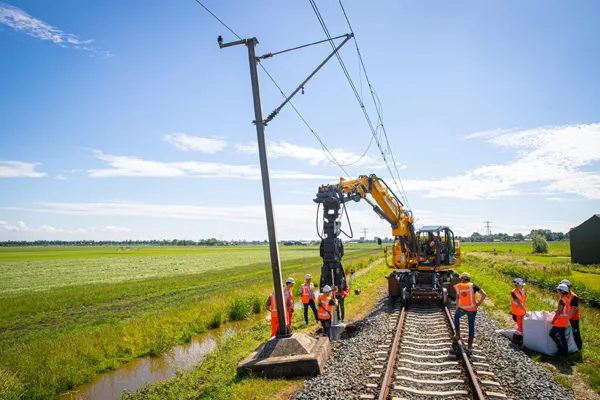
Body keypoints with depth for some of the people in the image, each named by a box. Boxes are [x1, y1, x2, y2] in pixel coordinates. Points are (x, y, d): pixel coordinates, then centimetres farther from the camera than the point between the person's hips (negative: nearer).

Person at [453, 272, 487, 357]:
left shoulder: (458, 287, 0)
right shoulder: (473, 286, -3)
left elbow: (457, 299, 2)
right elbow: (484, 295, -14)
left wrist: (457, 309, 12)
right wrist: (479, 303, -2)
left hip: (462, 308, 0)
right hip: (472, 309, 0)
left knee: (456, 317, 33)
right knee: (471, 327, 12)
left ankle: (458, 335, 31)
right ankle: (469, 348, 11)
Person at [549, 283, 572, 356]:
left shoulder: (562, 300, -18)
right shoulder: (567, 299, 11)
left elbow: (559, 312, -19)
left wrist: (553, 320, -13)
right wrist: (556, 310, 15)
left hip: (560, 321, -9)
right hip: (565, 321, 9)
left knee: (551, 333, -2)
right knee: (562, 336, 13)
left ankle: (561, 348, 1)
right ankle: (565, 351, 15)